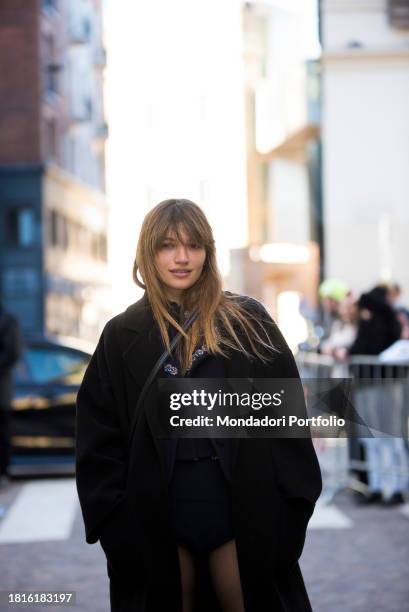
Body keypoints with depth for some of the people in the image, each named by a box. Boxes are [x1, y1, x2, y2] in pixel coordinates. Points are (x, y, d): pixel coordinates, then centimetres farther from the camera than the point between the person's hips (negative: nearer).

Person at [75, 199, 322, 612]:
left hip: (244, 510, 0)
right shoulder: (122, 336, 4)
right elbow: (98, 436, 4)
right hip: (155, 517, 1)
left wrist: (293, 506, -5)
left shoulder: (248, 323, 2)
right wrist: (113, 515, -4)